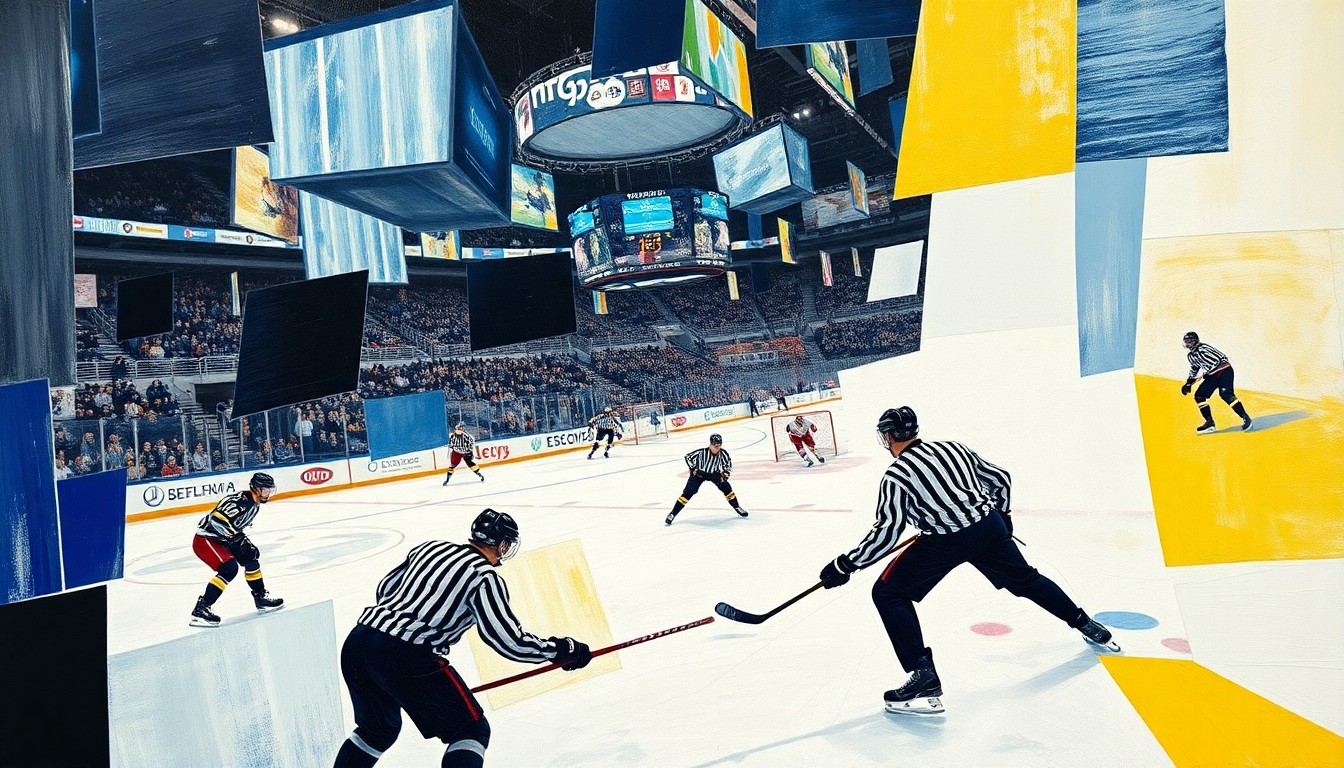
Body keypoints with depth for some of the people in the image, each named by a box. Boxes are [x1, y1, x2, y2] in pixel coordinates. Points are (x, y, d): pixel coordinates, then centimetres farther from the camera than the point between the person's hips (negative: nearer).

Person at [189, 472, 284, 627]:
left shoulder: (254, 504, 9)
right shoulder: (241, 500, -23)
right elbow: (217, 519, -33)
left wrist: (245, 543, 10)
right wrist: (238, 538, -30)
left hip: (220, 539, 10)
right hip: (205, 540, -10)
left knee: (251, 556, 11)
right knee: (229, 568, -24)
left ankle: (261, 597, 23)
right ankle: (201, 609, -20)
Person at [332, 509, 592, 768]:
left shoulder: (431, 547, 16)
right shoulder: (485, 577, -5)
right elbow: (509, 641, -11)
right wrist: (562, 650, 1)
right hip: (405, 659, -8)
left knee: (379, 729, 31)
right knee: (472, 731, 5)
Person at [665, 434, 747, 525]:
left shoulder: (723, 453, -21)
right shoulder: (702, 452, -32)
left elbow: (728, 465, -6)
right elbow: (688, 457, -22)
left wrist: (724, 475, -20)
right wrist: (694, 469, -24)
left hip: (714, 473, 4)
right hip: (699, 473, -3)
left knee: (726, 488, -4)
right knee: (688, 492, -14)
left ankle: (737, 507, 20)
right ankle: (672, 514, -10)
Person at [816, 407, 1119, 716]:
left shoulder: (896, 475, -5)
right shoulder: (952, 448, 12)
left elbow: (886, 533, -10)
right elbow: (1001, 478, 19)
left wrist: (845, 565, -3)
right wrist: (1001, 514, 36)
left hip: (946, 542, -7)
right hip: (990, 527, 7)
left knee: (888, 594, 2)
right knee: (1025, 580, 32)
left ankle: (924, 678, -7)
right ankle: (1088, 626, 47)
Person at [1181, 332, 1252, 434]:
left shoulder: (1203, 348, -18)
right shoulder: (1190, 356, 10)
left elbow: (1220, 358, -23)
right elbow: (1194, 368, 26)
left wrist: (1208, 372, -23)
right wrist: (1189, 382, 21)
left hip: (1224, 371, -9)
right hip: (1212, 376, 9)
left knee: (1225, 394, -26)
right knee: (1199, 396, -1)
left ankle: (1245, 418, -18)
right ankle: (1210, 423, 4)